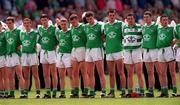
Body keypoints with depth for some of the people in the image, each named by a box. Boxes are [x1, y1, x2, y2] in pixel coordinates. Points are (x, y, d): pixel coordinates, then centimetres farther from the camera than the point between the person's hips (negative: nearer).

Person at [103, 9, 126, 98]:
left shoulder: (120, 24, 1)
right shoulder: (105, 26, 12)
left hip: (118, 50, -4)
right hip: (108, 51, 4)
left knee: (121, 72, -5)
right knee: (111, 73, 6)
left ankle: (123, 91, -4)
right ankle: (112, 91, 10)